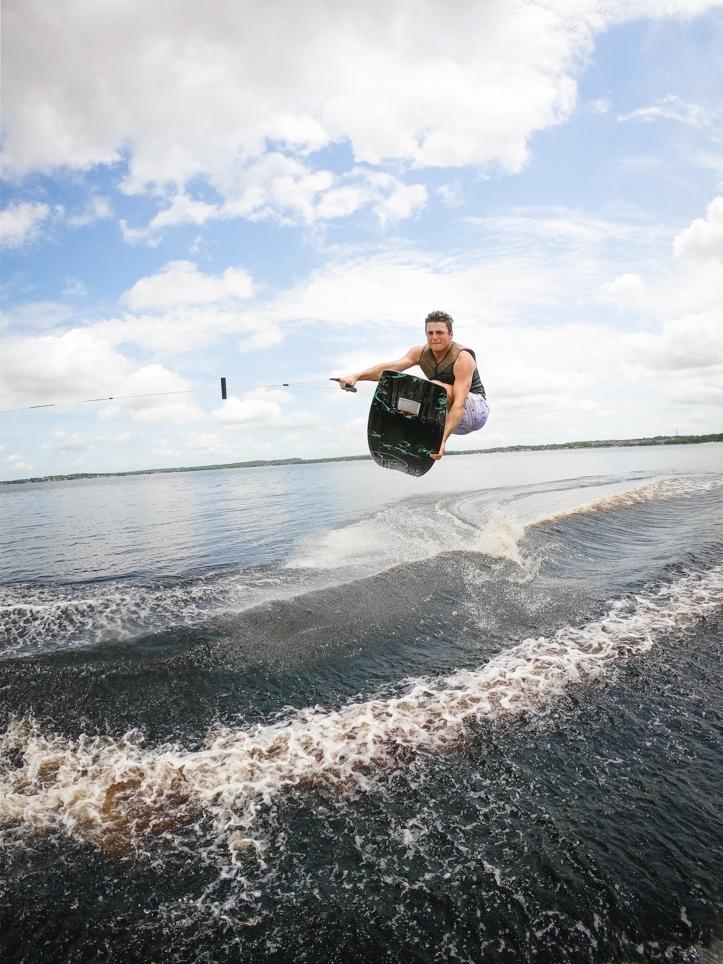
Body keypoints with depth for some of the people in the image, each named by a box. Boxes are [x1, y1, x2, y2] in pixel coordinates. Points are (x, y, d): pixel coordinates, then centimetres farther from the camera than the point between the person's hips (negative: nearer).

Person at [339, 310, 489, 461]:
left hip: (476, 409, -7)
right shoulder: (421, 352, -4)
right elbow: (390, 367, -19)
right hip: (447, 414, 7)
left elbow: (459, 404, -33)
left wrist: (443, 439, -45)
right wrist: (356, 376, -36)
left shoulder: (463, 358, -23)